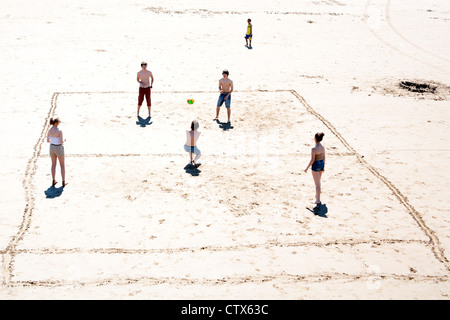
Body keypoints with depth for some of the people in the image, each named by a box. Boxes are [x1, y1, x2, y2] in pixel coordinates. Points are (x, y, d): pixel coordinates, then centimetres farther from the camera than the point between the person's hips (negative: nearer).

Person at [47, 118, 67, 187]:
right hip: (59, 148, -5)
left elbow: (48, 140, 4)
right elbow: (61, 142, -23)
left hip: (52, 147, 5)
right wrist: (64, 140, 2)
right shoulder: (59, 131, -23)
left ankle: (53, 181, 24)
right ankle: (64, 182, 13)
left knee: (53, 164, 19)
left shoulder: (49, 130, -5)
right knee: (62, 165, 11)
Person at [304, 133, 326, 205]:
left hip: (315, 166, -7)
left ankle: (318, 200, 6)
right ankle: (317, 195, 42)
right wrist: (323, 167, 20)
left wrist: (307, 168, -11)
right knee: (318, 181, 26)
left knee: (317, 184, 0)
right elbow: (324, 157, 8)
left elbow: (312, 160, -22)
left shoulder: (314, 149, -24)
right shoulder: (323, 147, -1)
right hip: (321, 164, 7)